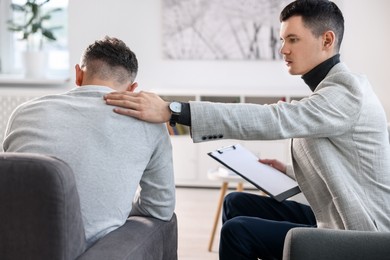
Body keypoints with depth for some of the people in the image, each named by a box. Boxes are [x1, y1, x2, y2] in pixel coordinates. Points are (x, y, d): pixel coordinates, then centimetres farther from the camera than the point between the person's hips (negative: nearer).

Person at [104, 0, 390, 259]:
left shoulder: (347, 92, -21)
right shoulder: (334, 87, 10)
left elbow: (272, 119, -34)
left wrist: (171, 110, -38)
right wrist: (289, 171, 7)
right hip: (337, 219, 10)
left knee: (239, 230, -16)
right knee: (237, 203, 9)